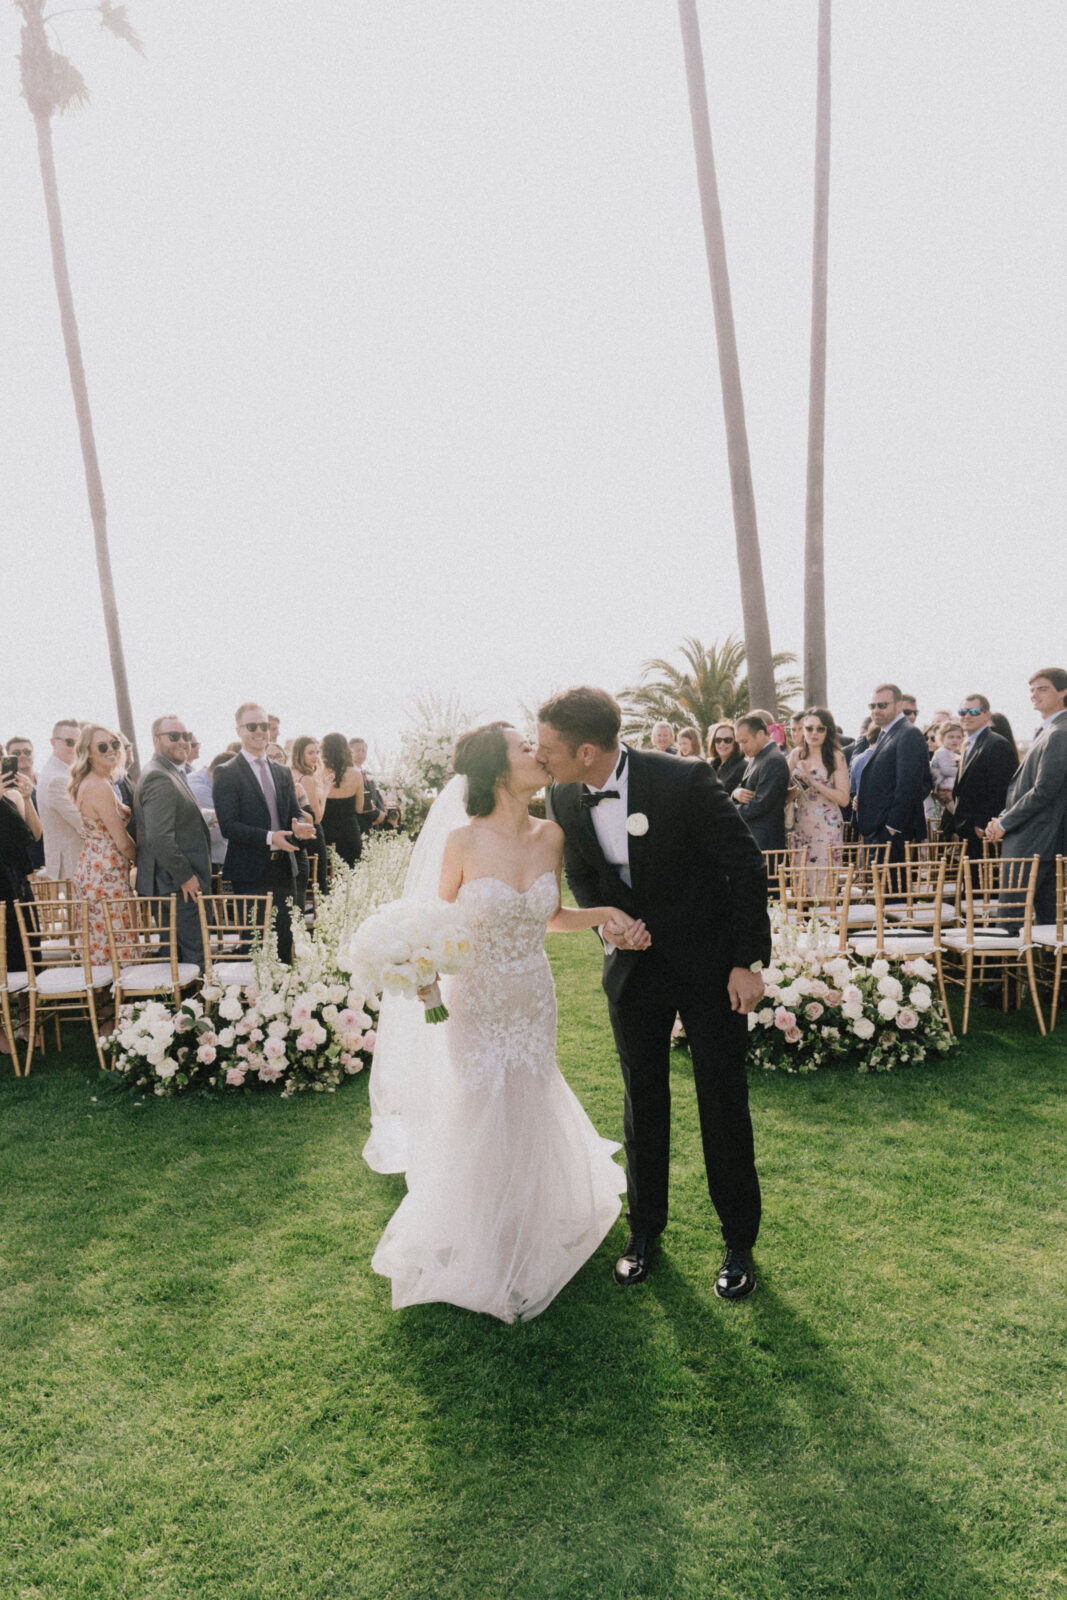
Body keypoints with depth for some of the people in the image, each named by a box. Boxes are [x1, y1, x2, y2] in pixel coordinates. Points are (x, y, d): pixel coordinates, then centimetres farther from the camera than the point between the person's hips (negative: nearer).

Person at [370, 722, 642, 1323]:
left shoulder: (551, 836, -7)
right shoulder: (464, 841, -17)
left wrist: (608, 913, -9)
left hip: (534, 1002, 3)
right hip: (475, 1003, -3)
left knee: (528, 1114, 17)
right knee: (480, 1121, 12)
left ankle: (529, 1239, 44)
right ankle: (483, 1252, 38)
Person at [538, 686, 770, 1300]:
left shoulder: (685, 781, -24)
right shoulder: (565, 798, -8)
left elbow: (747, 865, -16)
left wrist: (749, 962, -14)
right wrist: (604, 921, -8)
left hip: (710, 963, -4)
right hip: (634, 961, 4)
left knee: (724, 1102, 7)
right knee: (643, 1100, 14)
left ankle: (739, 1242, 27)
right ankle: (646, 1228, 34)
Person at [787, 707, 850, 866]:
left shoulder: (836, 756, -3)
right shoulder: (796, 755, 8)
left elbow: (844, 799, -9)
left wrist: (813, 781, -14)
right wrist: (795, 791, -8)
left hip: (827, 826, -3)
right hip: (800, 826, 4)